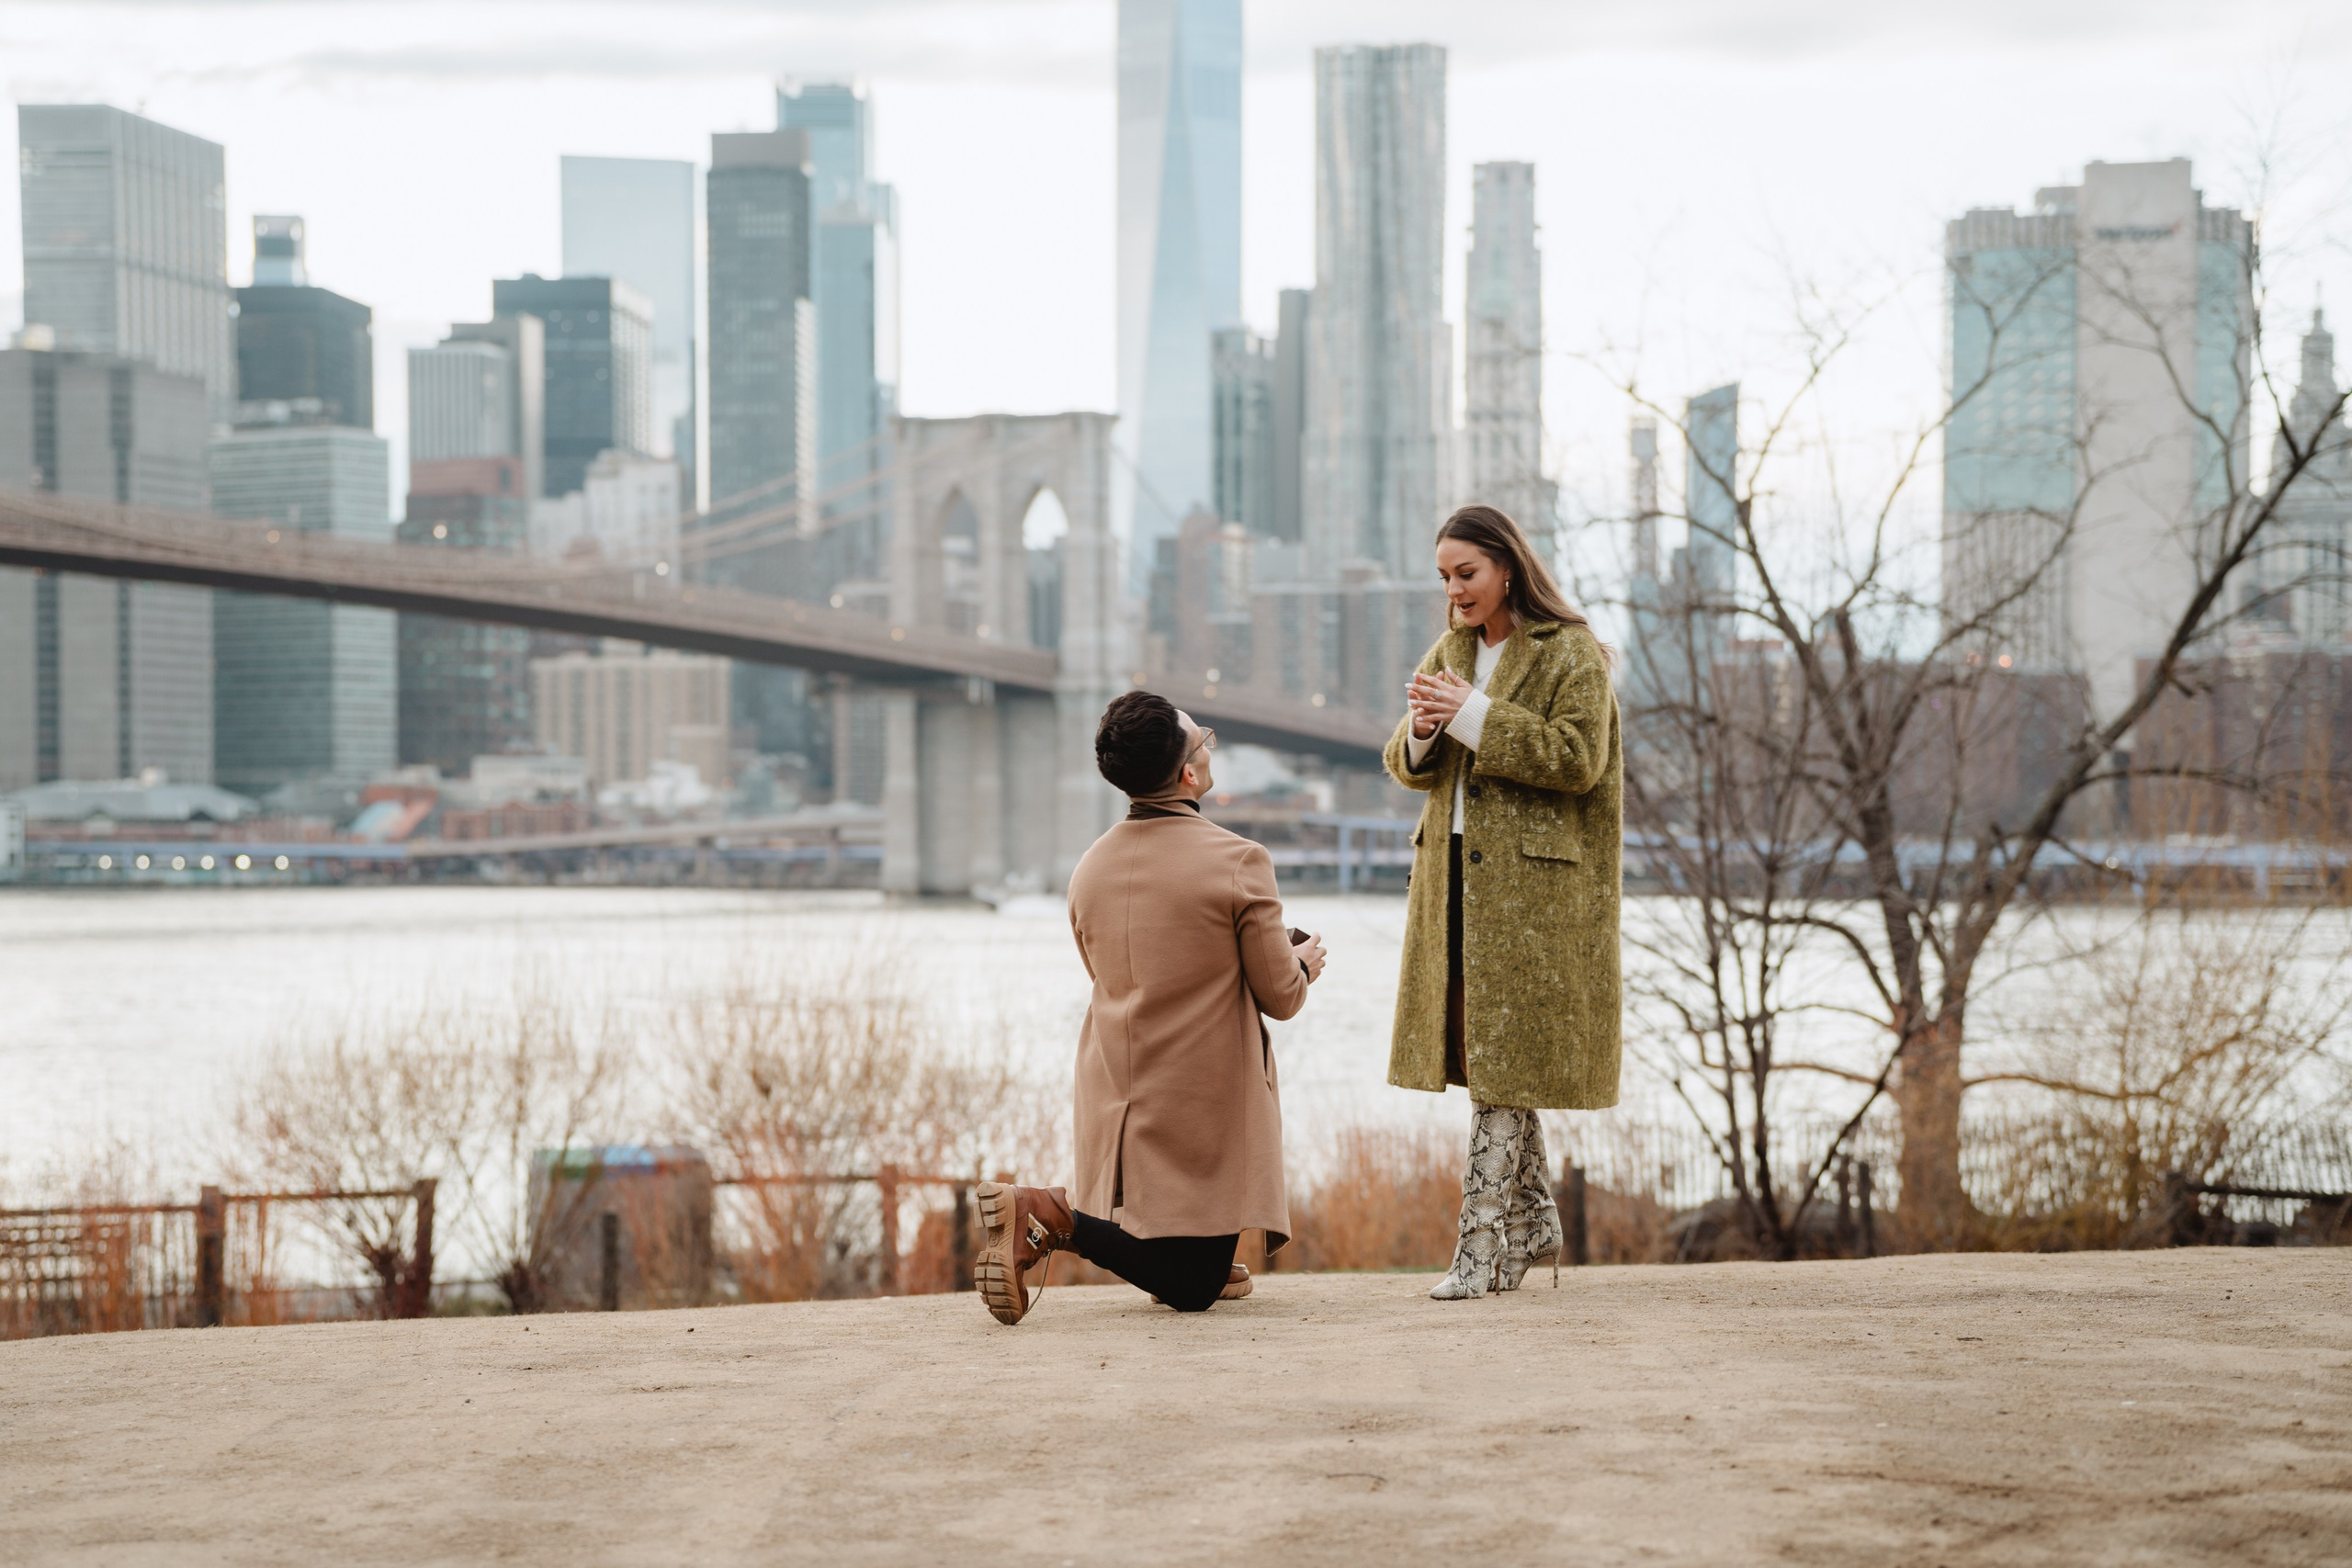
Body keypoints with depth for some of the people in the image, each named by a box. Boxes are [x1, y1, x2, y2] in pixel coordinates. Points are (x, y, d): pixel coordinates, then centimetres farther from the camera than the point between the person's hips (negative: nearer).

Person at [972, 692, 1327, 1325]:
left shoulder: (1090, 868, 3)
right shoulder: (1239, 862, -15)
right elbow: (1279, 998, -9)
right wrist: (1300, 963, 15)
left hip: (1112, 1102, 7)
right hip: (1201, 1116, -7)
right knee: (1191, 1290, 2)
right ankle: (1052, 1219, -17)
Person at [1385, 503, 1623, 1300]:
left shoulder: (1571, 654, -6)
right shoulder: (1449, 653, 15)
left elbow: (1578, 757, -17)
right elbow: (1404, 765, 14)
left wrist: (1474, 717, -18)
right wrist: (1422, 732, -9)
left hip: (1532, 882, -7)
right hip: (1455, 874, 7)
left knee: (1506, 1060, -8)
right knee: (1483, 1052, 10)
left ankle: (1482, 1241, -7)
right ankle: (1534, 1222, 23)